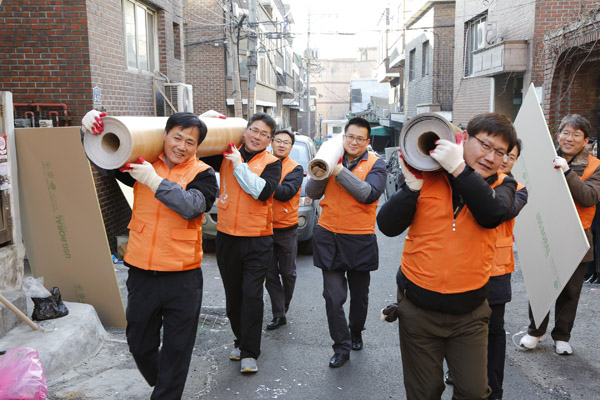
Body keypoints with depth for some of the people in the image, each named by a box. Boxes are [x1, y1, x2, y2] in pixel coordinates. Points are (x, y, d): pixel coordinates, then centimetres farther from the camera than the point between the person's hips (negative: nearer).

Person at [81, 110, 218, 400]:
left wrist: (154, 181, -25)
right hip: (141, 274, 4)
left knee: (176, 349, 6)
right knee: (140, 345, 18)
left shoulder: (202, 174, -4)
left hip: (182, 278, -4)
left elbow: (191, 207, -21)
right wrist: (90, 131, -8)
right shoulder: (143, 163, 6)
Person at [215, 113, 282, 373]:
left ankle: (249, 352, 7)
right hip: (227, 237, 3)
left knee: (252, 295, -4)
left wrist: (239, 164, -18)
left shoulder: (272, 163, -2)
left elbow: (263, 191, -19)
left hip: (257, 241, -3)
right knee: (233, 294, 14)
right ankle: (240, 340, 32)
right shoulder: (227, 154, 6)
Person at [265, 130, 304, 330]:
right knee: (270, 274, 5)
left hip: (286, 230, -2)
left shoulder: (295, 169, -5)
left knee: (288, 273, 11)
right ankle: (279, 315, 15)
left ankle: (283, 308, 33)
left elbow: (287, 192, -21)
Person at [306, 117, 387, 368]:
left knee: (359, 295, 15)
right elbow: (312, 193, 2)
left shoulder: (375, 164, -1)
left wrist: (339, 170, -21)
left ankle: (356, 334, 40)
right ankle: (341, 346, 12)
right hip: (329, 237, 1)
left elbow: (368, 194, -19)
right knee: (333, 297, -3)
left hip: (359, 241, -1)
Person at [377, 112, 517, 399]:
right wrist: (413, 185, -21)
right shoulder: (426, 175, -3)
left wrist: (459, 168, -25)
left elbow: (492, 214, -22)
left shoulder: (502, 185, 2)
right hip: (418, 309, -1)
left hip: (469, 313, 1)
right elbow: (388, 226, -10)